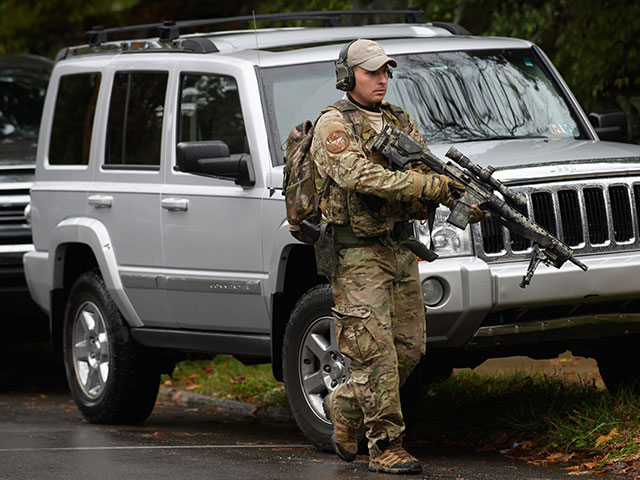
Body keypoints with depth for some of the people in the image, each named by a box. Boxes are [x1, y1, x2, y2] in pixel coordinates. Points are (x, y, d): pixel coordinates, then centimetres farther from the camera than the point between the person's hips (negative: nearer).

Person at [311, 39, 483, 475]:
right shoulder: (334, 124, -9)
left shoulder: (400, 120, 13)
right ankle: (386, 446, -5)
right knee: (375, 351, -10)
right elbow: (357, 175, -24)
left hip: (399, 250, 7)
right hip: (356, 255, -7)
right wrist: (425, 184, -31)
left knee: (410, 347, 9)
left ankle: (344, 406, 28)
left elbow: (428, 171, 6)